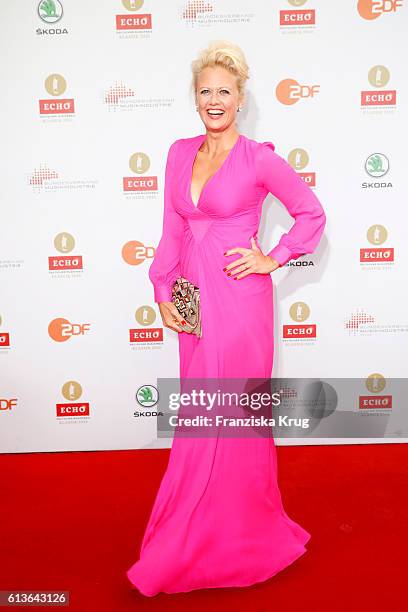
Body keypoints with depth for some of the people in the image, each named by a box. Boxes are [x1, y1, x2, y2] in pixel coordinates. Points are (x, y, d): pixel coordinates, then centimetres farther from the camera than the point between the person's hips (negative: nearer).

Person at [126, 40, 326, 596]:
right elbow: (172, 230, 10)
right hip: (195, 299, 6)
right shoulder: (180, 153, 10)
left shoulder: (259, 158, -6)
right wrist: (163, 292, 5)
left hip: (239, 300, -5)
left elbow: (312, 214, 2)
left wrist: (273, 259, -5)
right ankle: (218, 529, 36)